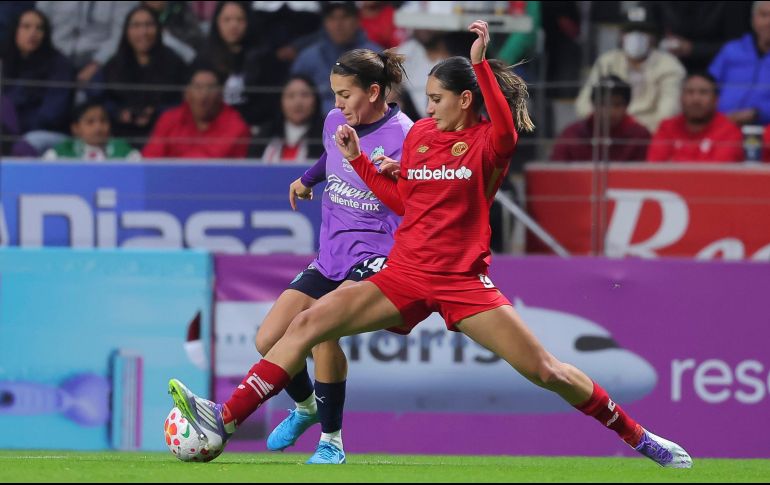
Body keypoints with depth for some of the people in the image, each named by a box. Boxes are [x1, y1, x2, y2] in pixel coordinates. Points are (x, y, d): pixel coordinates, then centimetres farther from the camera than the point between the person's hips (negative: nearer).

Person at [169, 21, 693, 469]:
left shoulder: (487, 142, -7)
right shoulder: (419, 134, 9)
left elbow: (505, 130, -33)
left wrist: (481, 62, -38)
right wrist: (357, 160, 10)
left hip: (463, 280, -4)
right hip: (405, 275, 5)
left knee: (546, 371, -9)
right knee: (307, 324, -11)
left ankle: (636, 436, 9)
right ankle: (224, 420, -15)